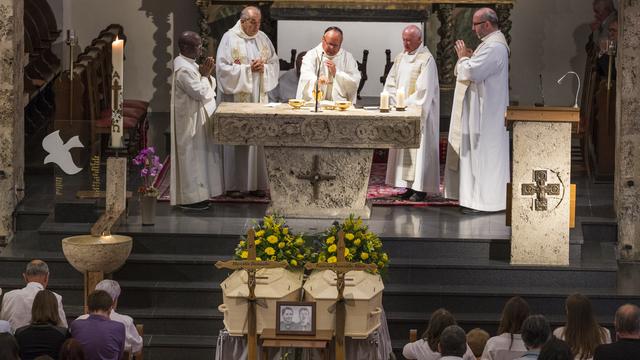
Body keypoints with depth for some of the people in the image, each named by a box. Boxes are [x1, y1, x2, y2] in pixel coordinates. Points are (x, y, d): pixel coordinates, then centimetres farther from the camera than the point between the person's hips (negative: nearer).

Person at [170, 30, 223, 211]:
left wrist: (206, 75, -5)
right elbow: (201, 93, -24)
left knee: (197, 156, 14)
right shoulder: (183, 70, -22)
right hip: (191, 121, -10)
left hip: (198, 119, 10)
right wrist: (204, 75, -9)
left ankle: (197, 194, 21)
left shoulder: (189, 64, 10)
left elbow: (211, 87, 14)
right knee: (192, 156, -3)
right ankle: (190, 198, 4)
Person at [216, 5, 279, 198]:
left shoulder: (263, 38, 9)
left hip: (259, 97, 5)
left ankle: (256, 183, 9)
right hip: (237, 97, -4)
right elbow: (223, 67, -10)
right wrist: (248, 69, -14)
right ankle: (234, 184, 4)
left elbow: (275, 63, 13)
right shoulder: (230, 38, -5)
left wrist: (263, 68, -8)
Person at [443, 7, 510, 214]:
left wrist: (463, 57, -6)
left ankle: (483, 200, -3)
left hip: (486, 114, -11)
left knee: (483, 155, -6)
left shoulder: (494, 47, -19)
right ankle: (477, 197, 17)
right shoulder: (491, 43, 15)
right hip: (482, 111, 11)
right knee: (479, 154, 13)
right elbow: (478, 70, 20)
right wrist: (468, 57, 3)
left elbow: (471, 73, -24)